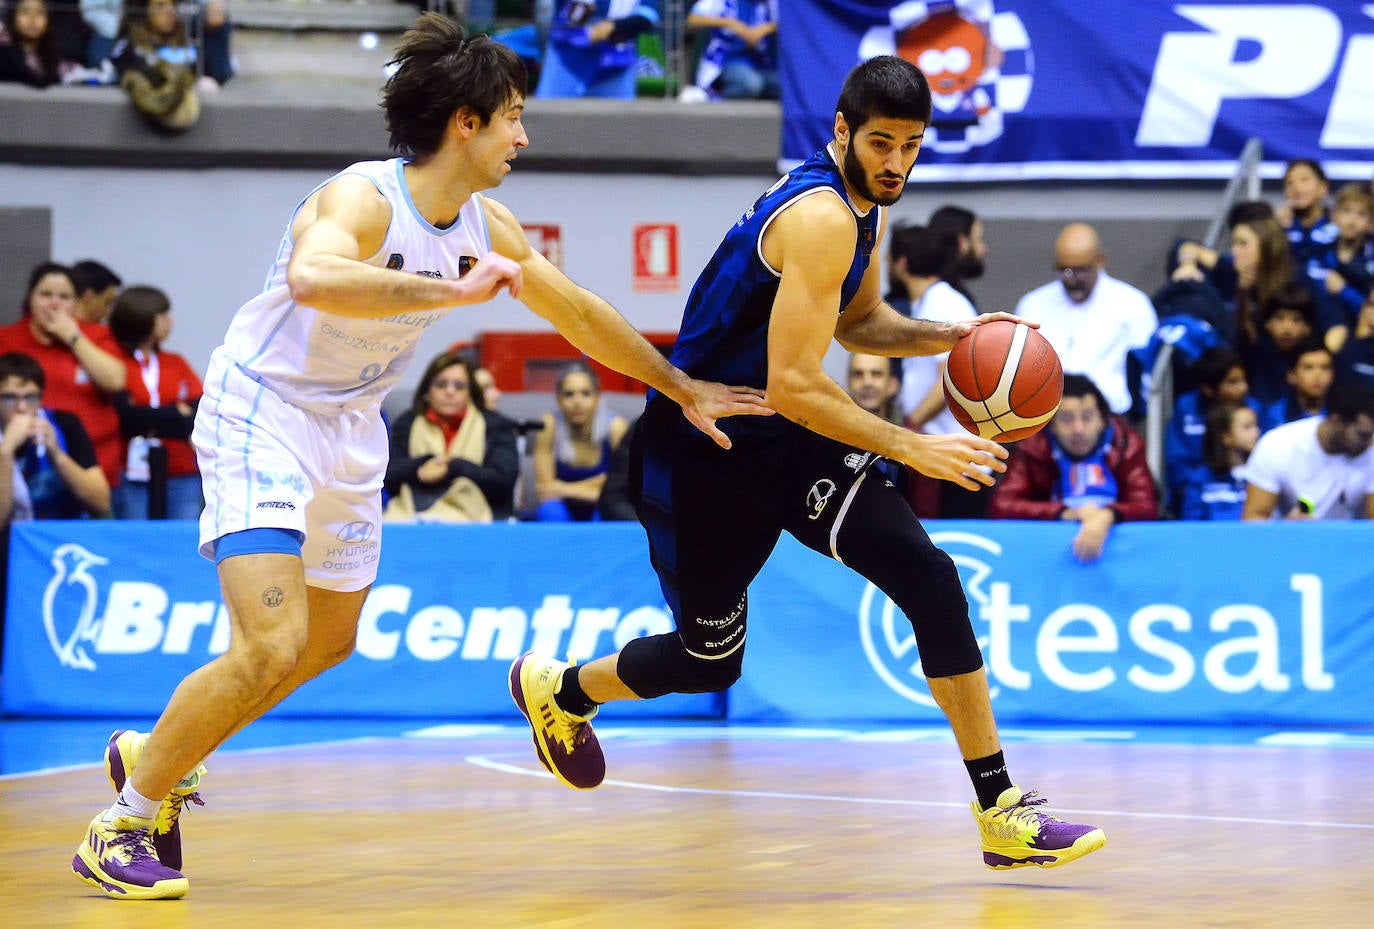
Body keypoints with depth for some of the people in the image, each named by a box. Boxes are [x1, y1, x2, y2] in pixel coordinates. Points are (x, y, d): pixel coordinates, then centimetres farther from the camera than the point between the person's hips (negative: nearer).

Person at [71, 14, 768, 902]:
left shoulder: (487, 228, -3)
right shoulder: (362, 199, -26)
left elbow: (581, 312, 13)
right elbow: (315, 276, -50)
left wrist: (683, 388, 19)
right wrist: (452, 290, -52)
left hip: (351, 429, 9)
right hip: (262, 417, -9)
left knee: (327, 642, 20)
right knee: (272, 646, -20)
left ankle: (154, 757, 36)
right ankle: (126, 822, -5)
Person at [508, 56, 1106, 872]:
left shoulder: (864, 203, 2)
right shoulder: (821, 217, -28)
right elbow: (794, 385, -32)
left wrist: (944, 336, 2)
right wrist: (912, 449, -29)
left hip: (791, 437, 8)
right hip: (704, 449, -8)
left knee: (931, 581, -11)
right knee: (710, 660, 9)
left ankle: (1001, 812, -9)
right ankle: (556, 689, 42)